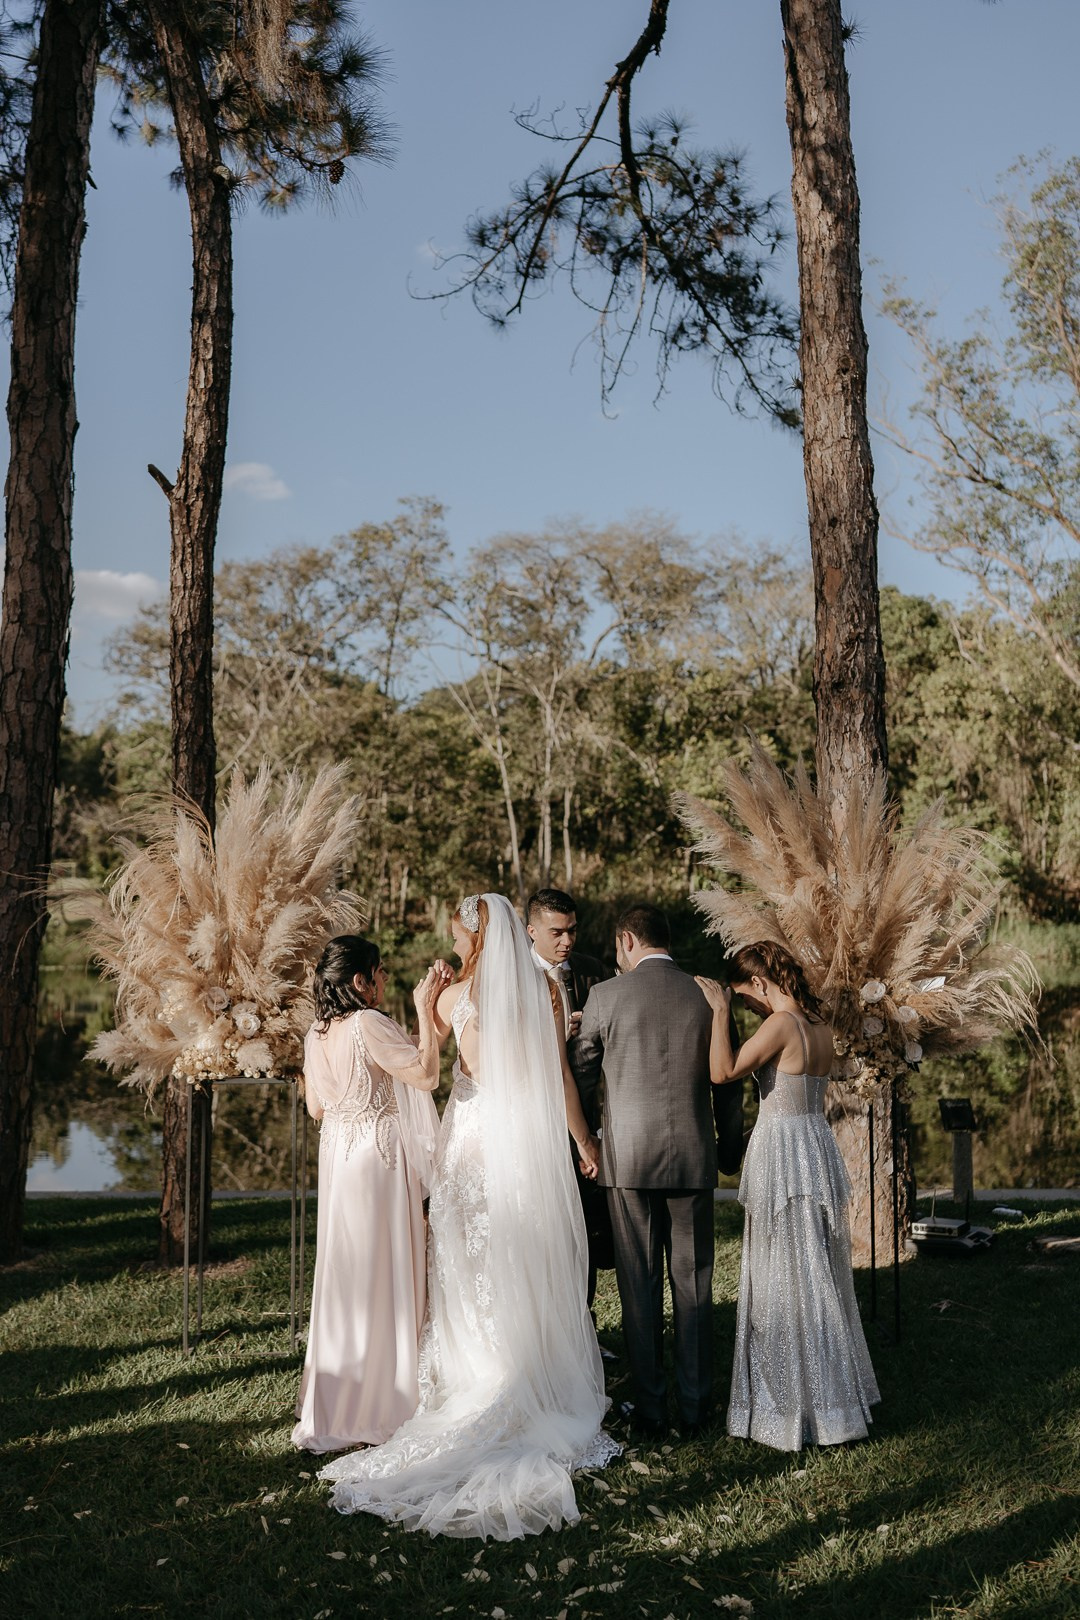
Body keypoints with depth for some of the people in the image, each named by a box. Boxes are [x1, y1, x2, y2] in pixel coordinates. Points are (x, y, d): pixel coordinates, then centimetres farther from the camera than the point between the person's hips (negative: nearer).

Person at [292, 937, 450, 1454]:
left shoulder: (316, 1035, 5)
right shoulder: (370, 1024, -19)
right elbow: (426, 1073, -21)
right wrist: (425, 1010, -16)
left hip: (336, 1155, 8)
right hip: (378, 1157, -8)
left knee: (342, 1270, 16)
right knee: (381, 1275, 1)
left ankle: (329, 1406, 26)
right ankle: (374, 1407, 8)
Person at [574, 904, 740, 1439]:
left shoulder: (606, 995, -5)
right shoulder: (708, 996, 0)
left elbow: (581, 1069, 8)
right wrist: (727, 1146, 21)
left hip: (628, 1157, -2)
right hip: (694, 1157, 2)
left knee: (639, 1285, 7)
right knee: (693, 1284, 10)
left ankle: (650, 1410, 13)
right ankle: (695, 1407, 17)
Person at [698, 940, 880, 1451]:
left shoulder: (781, 1024, -18)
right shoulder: (821, 1027, 8)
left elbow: (726, 1069, -23)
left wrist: (720, 1012, -18)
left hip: (783, 1151, -9)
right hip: (818, 1146, 9)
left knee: (786, 1280, 1)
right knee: (820, 1275, 17)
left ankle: (793, 1406, 10)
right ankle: (830, 1392, 28)